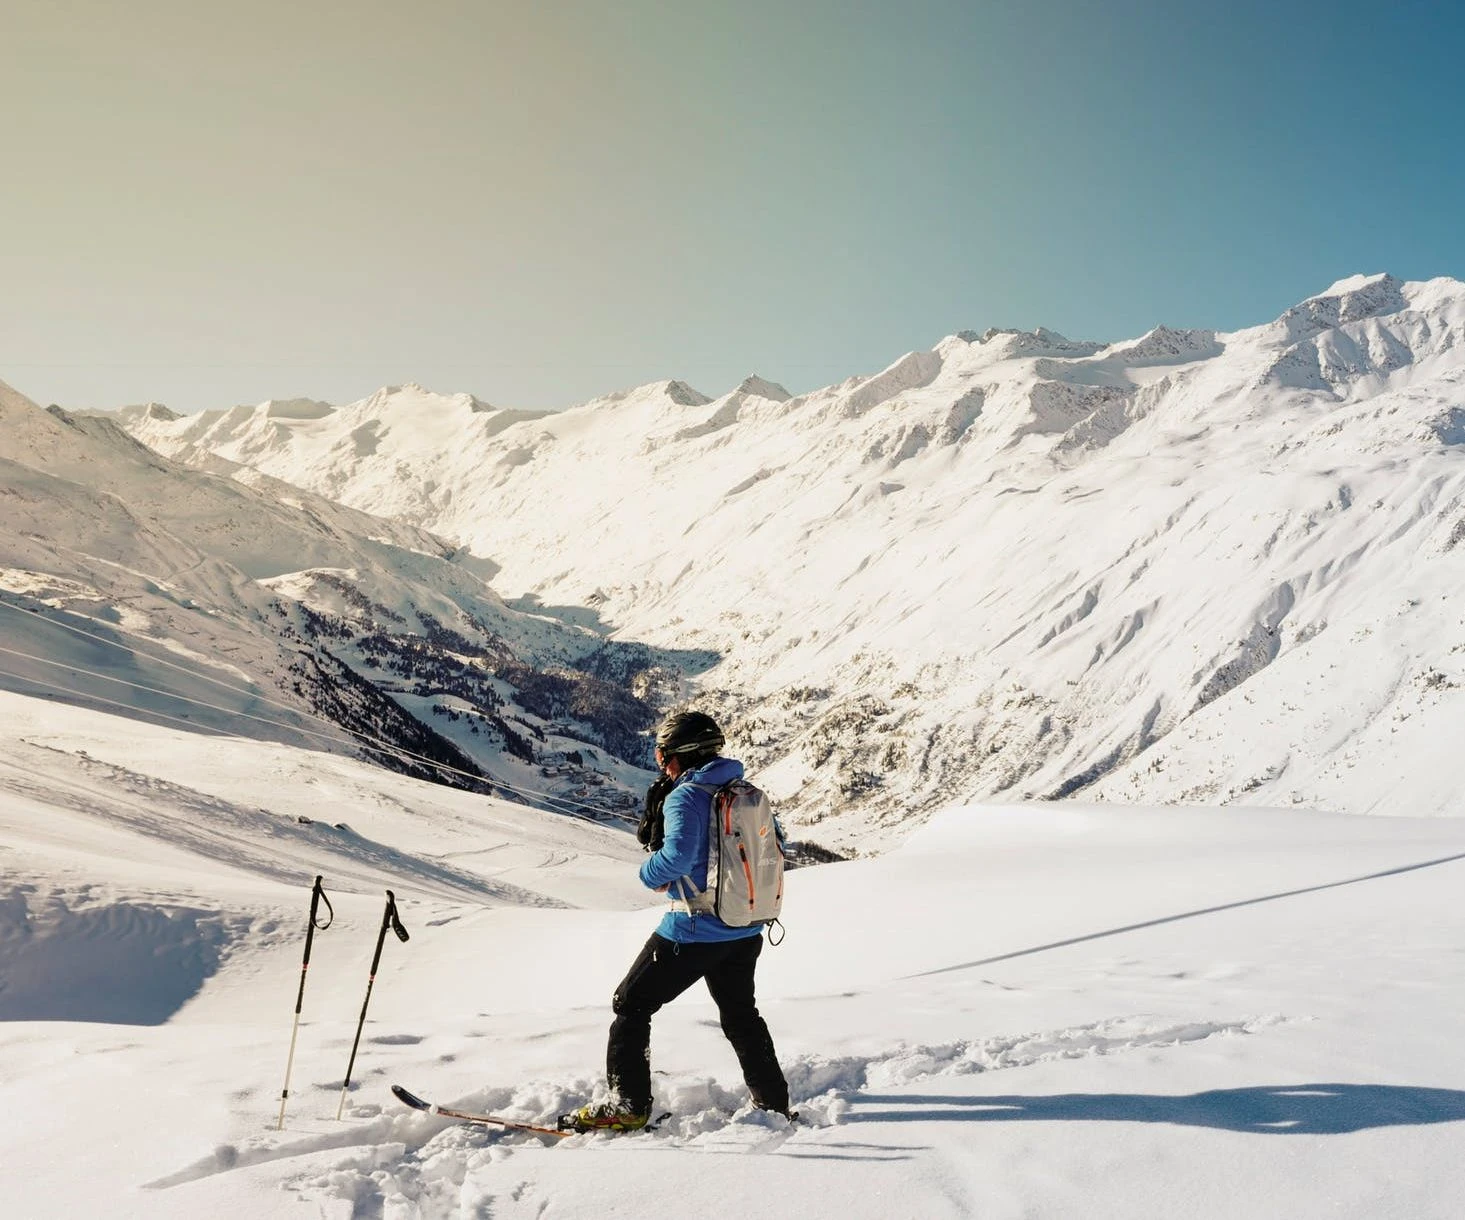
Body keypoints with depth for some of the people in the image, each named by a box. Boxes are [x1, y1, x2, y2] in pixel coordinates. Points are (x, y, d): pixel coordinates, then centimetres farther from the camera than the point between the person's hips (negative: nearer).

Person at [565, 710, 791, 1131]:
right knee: (741, 1013, 25)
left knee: (631, 1005, 8)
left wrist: (650, 874, -11)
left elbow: (677, 857, -32)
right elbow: (775, 844, 15)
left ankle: (628, 1105, 7)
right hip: (747, 930, 7)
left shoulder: (685, 796, -17)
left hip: (693, 931, -7)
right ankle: (774, 1103, 30)